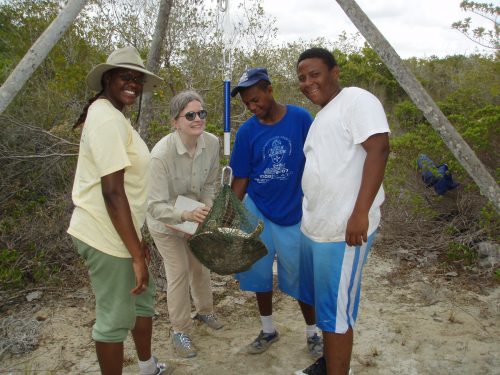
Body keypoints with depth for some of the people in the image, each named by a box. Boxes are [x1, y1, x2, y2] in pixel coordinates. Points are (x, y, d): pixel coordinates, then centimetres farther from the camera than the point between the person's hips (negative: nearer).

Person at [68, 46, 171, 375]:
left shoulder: (112, 115, 13)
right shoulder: (108, 119, -19)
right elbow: (112, 193, -25)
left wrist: (137, 238, 18)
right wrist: (137, 255, -22)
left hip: (119, 231, 11)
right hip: (107, 236, -11)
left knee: (143, 295, 23)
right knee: (115, 317, 3)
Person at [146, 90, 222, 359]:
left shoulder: (212, 143, -20)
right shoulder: (161, 153, -35)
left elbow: (209, 184, -4)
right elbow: (156, 206, -36)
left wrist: (205, 212, -16)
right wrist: (187, 215, -51)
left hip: (194, 216, 5)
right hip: (165, 221, -5)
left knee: (201, 265, 18)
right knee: (179, 273, 1)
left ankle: (204, 310, 46)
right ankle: (180, 331, 23)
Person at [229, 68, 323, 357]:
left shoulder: (301, 118, -9)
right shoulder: (247, 132, -4)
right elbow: (240, 179, 0)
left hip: (294, 215, -2)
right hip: (256, 212, 2)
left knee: (300, 278, 7)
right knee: (259, 273, 12)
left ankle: (313, 332, 30)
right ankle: (269, 330, 34)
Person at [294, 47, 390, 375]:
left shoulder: (357, 100, -9)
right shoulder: (322, 115, 18)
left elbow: (379, 149, -21)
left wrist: (360, 213, -26)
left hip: (343, 231, -9)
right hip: (313, 226, 10)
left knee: (335, 312, 0)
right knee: (322, 303, 21)